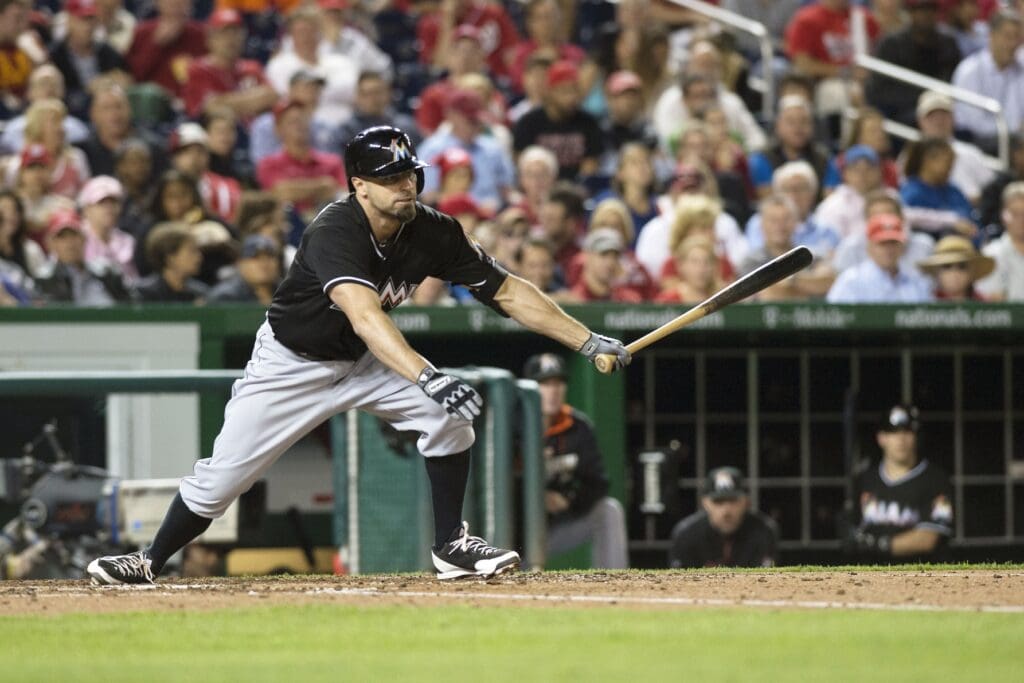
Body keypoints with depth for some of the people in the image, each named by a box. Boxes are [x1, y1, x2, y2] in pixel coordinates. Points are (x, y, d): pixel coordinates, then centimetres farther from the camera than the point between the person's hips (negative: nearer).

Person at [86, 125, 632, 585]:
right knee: (222, 476, -6)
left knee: (447, 416, -16)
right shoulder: (335, 231, -34)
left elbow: (508, 291, -11)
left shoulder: (433, 233, -16)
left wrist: (589, 342, -15)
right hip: (291, 364, -5)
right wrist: (427, 378, -62)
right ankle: (150, 562, 15)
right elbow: (365, 315, -49)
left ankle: (450, 548, -3)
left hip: (362, 360, 5)